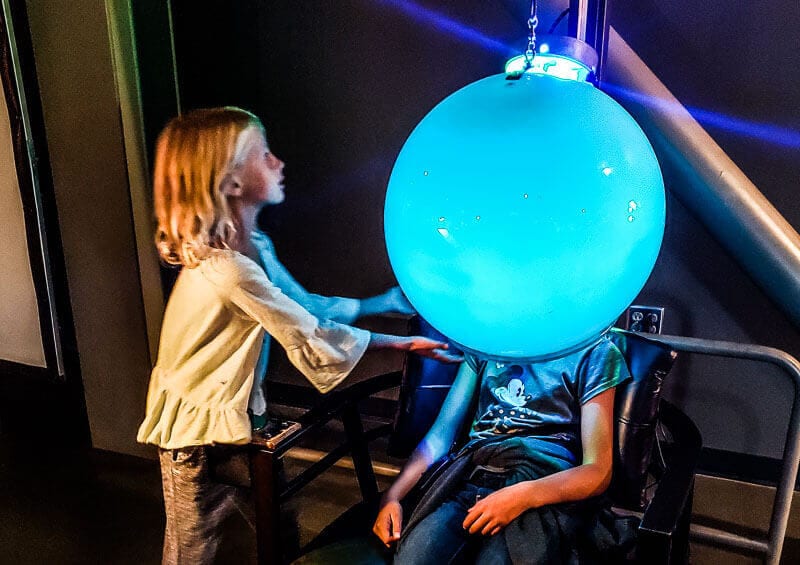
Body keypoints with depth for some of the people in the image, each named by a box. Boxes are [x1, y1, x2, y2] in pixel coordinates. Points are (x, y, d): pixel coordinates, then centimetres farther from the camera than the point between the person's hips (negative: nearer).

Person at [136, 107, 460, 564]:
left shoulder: (255, 248, -1)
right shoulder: (226, 269, -32)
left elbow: (305, 305, 7)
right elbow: (311, 339, -26)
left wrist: (389, 301, 6)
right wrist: (406, 345, -18)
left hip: (239, 416, 8)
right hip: (199, 433, -8)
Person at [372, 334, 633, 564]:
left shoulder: (594, 350, 9)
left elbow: (598, 471, 1)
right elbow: (441, 432, 18)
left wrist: (524, 496, -18)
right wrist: (392, 495, 2)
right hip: (467, 476, 3)